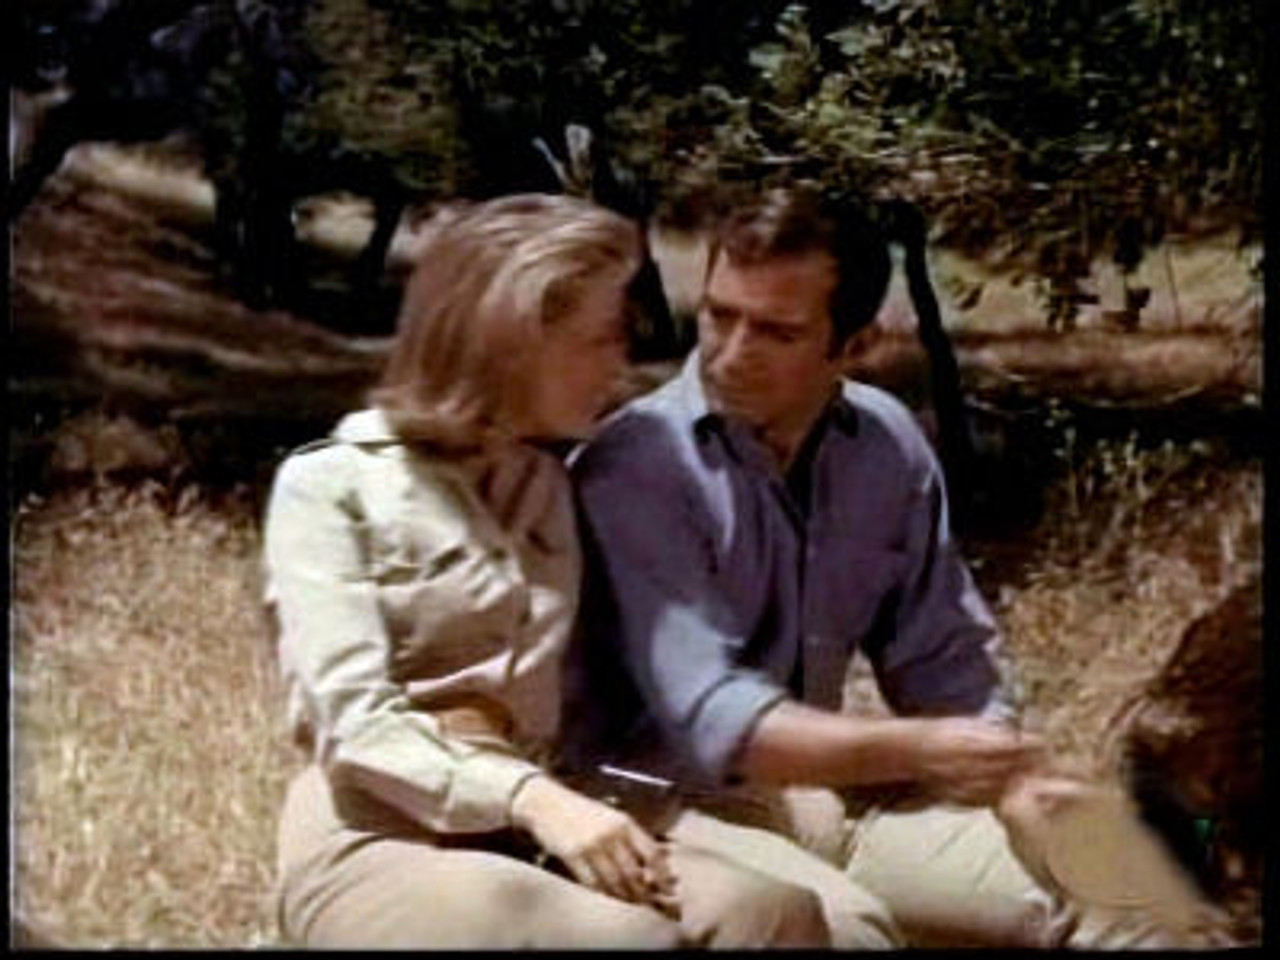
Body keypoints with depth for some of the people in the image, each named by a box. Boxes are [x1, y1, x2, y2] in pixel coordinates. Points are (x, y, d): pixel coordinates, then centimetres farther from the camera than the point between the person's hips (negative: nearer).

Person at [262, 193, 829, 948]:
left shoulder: (555, 489, 19)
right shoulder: (332, 485, -2)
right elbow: (355, 723, -14)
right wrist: (532, 796, -26)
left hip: (526, 839, 6)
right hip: (377, 841, -6)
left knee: (773, 912, -24)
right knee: (637, 937, -34)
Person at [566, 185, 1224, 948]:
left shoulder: (889, 446, 1)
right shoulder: (635, 469, -18)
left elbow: (946, 656, 8)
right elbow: (709, 718, -27)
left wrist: (1017, 784, -10)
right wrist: (917, 750, -40)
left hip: (824, 785, 6)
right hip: (669, 800, -6)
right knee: (838, 922, -35)